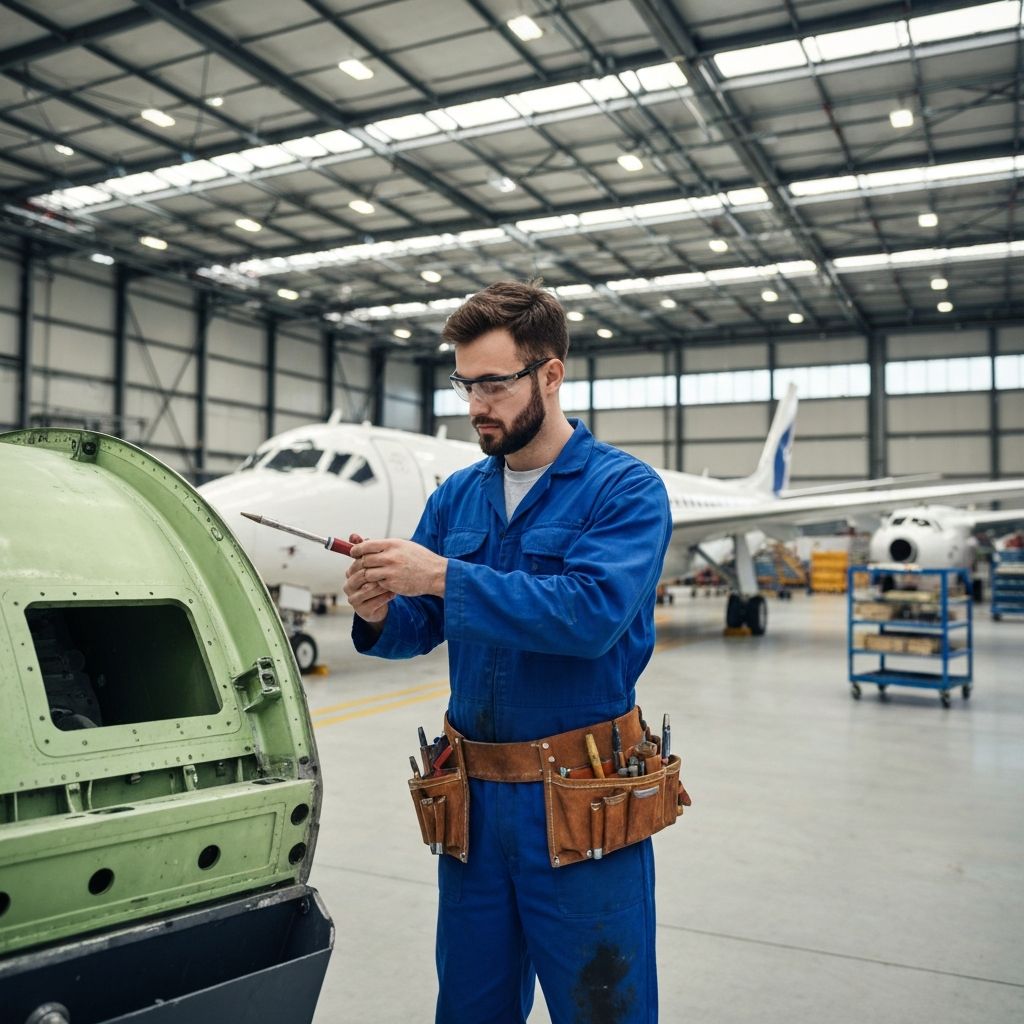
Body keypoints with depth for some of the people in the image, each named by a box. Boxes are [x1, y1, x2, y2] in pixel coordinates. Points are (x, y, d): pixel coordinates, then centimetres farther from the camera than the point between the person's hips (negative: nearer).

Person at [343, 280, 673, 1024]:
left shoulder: (624, 488, -10)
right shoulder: (456, 497, 7)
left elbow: (593, 613, -25)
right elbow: (424, 627, 8)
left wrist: (444, 577, -28)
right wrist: (382, 617, -16)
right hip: (475, 798, 6)